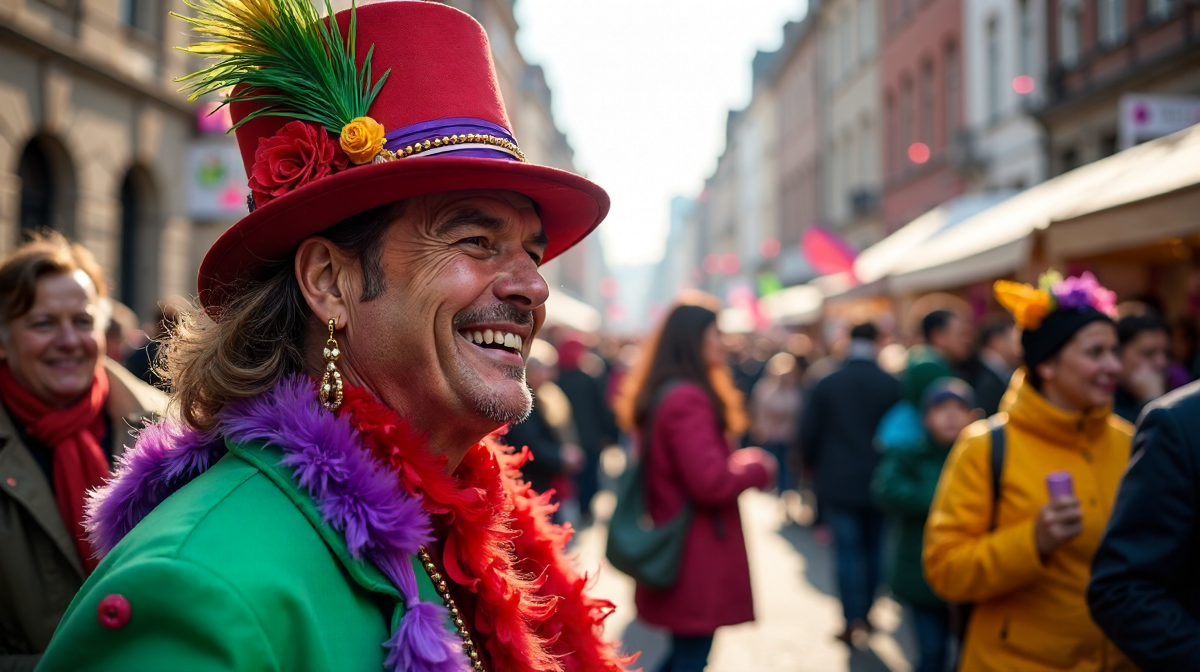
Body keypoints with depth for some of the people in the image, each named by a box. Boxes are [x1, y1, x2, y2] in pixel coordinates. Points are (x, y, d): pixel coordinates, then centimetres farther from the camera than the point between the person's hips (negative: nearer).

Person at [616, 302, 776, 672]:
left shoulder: (659, 394, 13)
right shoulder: (688, 398, -20)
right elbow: (712, 481, -25)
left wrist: (738, 460, 8)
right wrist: (758, 469, -8)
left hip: (675, 550, 10)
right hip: (697, 556, -10)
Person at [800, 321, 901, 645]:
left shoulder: (827, 384, -5)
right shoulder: (893, 386, -4)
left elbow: (809, 432, -2)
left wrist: (815, 467, 14)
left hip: (838, 482, -1)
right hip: (879, 482, 1)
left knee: (848, 551, 1)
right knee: (873, 548, 14)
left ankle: (854, 620, -6)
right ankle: (865, 613, 20)